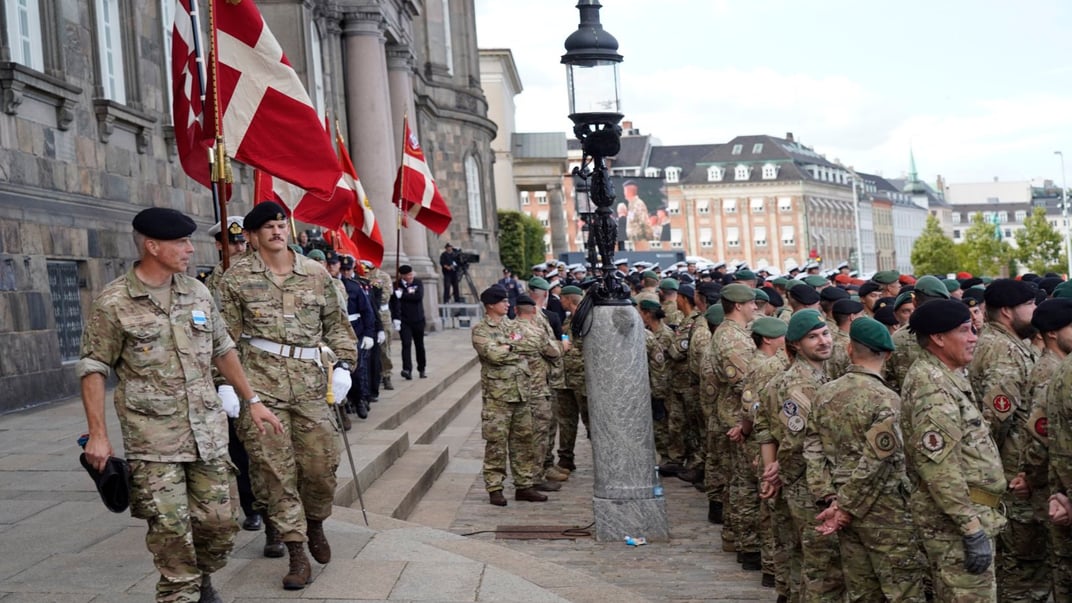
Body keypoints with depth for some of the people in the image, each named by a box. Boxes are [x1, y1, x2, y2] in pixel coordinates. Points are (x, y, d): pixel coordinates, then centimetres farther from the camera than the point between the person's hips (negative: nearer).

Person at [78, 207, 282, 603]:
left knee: (220, 521, 7)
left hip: (209, 433, 5)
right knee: (171, 531, -3)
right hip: (153, 443, -4)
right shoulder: (113, 303, -6)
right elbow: (93, 369, -3)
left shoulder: (197, 293, 8)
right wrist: (97, 434, -8)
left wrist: (251, 401, 16)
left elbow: (222, 350, 17)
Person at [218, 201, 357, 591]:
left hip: (310, 381, 2)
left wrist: (344, 364, 5)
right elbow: (226, 335, 2)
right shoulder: (237, 277, 3)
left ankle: (315, 524, 33)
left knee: (322, 464, 3)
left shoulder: (315, 273, 9)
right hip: (261, 382, -2)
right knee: (277, 470, -1)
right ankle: (297, 555, 8)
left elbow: (336, 323, 15)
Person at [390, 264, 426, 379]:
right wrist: (396, 319, -24)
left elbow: (419, 296, -16)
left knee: (419, 345, 11)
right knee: (406, 344, -13)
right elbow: (395, 304, -14)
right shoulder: (396, 286, -6)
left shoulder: (418, 282, 1)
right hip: (404, 321, -2)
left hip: (418, 319, 3)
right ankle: (407, 369, -20)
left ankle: (422, 369, 24)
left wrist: (402, 295, -16)